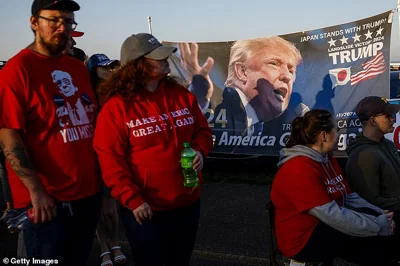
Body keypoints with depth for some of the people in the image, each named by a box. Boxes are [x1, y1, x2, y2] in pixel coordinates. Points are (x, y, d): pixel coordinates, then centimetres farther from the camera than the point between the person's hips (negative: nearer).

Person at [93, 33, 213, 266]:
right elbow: (110, 160, -14)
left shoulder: (181, 95, 3)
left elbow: (202, 130, 12)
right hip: (145, 209, -5)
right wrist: (132, 199, -17)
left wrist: (199, 150, -10)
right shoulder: (116, 107, -12)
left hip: (188, 202, 5)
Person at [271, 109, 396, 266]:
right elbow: (333, 216, -28)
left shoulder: (326, 159, 9)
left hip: (325, 225, 9)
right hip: (303, 239, -9)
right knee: (373, 236, -21)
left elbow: (349, 197, 7)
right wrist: (379, 226, -22)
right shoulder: (299, 170, -24)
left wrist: (380, 214, -9)